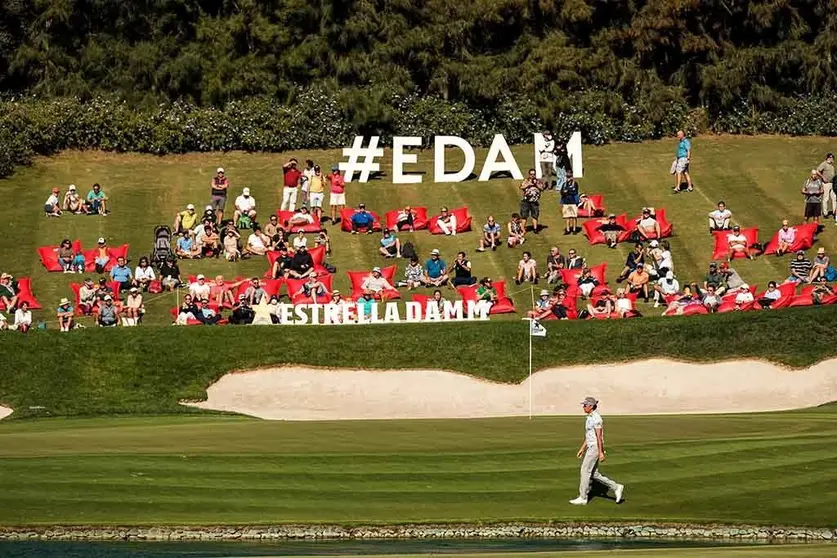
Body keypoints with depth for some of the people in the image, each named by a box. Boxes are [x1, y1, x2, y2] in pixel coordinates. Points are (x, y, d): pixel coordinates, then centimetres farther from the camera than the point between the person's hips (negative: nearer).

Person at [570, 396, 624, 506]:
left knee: (585, 471, -5)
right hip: (590, 447, 10)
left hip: (595, 448, -10)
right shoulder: (590, 418, 15)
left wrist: (601, 453, -22)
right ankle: (616, 487, 15)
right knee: (593, 474, 11)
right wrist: (582, 449, 22)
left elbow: (599, 437, -20)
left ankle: (582, 498, 2)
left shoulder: (596, 418, -17)